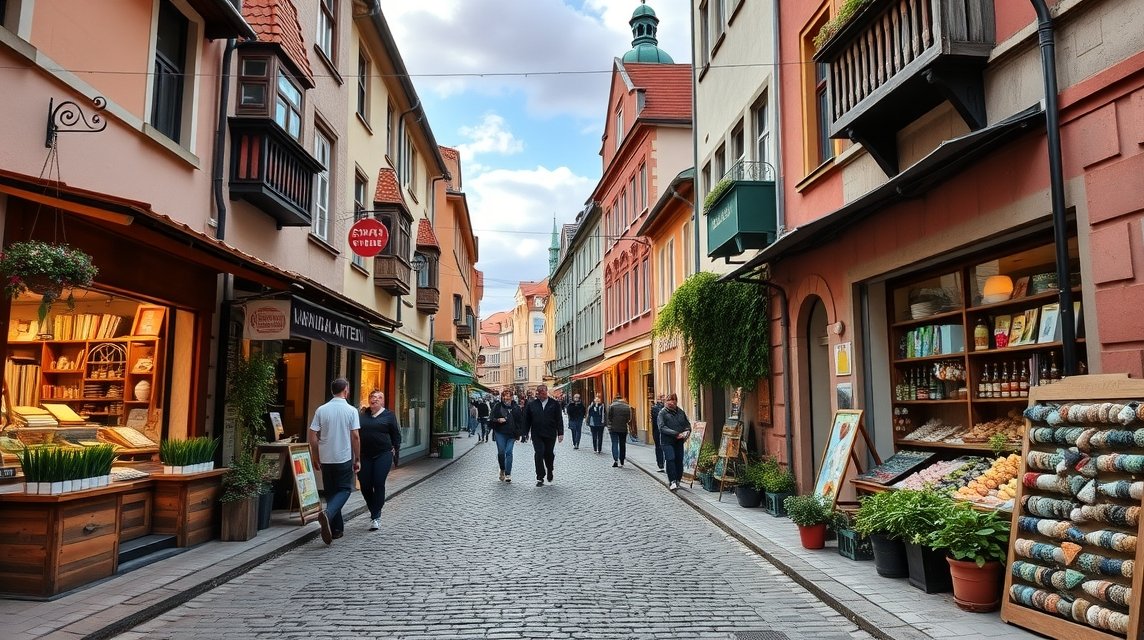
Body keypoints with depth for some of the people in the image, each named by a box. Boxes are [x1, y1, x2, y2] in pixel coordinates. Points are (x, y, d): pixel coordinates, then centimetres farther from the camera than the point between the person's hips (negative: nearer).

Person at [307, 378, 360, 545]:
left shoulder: (321, 410, 0)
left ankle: (337, 528, 17)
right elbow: (355, 437, -9)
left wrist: (317, 457, 12)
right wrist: (358, 459, 0)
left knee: (330, 492, 14)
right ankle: (327, 514, -20)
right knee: (344, 490, 7)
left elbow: (313, 437, -1)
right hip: (344, 458, -3)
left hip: (326, 458, 3)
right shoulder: (351, 411, -8)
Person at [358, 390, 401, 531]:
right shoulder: (362, 415, 9)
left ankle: (376, 517, 2)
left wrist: (394, 450, -1)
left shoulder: (389, 415, 3)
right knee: (365, 485, 3)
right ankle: (374, 512, 26)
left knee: (379, 484, -7)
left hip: (383, 455, -3)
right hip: (365, 456, 3)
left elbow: (396, 434, 6)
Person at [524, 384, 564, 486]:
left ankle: (549, 471, 37)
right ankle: (540, 478, -2)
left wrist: (560, 433, -3)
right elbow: (527, 420, 8)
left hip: (550, 435, 0)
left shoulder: (554, 404, 2)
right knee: (539, 454, -8)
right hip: (536, 434, 0)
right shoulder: (531, 405, 4)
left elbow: (559, 419, 1)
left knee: (549, 454, 9)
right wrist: (525, 433, 6)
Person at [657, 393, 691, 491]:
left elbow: (687, 424, 20)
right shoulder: (663, 413, -1)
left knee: (679, 460, 2)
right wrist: (675, 433, -18)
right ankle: (672, 481, -11)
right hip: (667, 440, -4)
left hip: (679, 441, 4)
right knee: (670, 459, -15)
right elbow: (661, 427, -12)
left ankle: (677, 480, 13)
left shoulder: (680, 412, 12)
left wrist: (687, 431, -3)